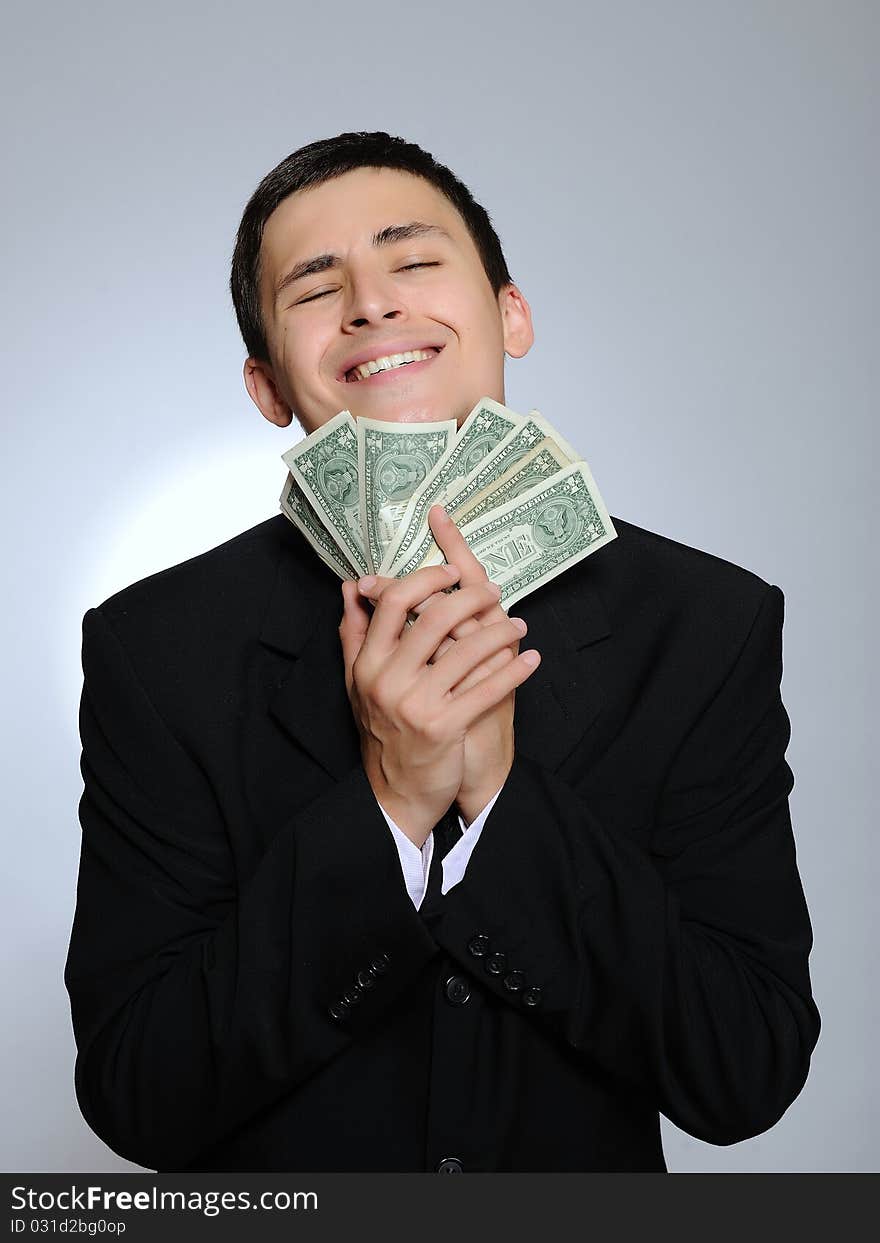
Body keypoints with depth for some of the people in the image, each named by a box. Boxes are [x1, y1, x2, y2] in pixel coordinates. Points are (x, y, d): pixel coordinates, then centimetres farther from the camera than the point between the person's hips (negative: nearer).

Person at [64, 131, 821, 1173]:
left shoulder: (711, 626, -17)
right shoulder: (153, 649, -18)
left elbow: (750, 1077, -18)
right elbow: (133, 1101, -18)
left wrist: (499, 794, -30)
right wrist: (386, 809, -30)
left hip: (590, 1210, 1)